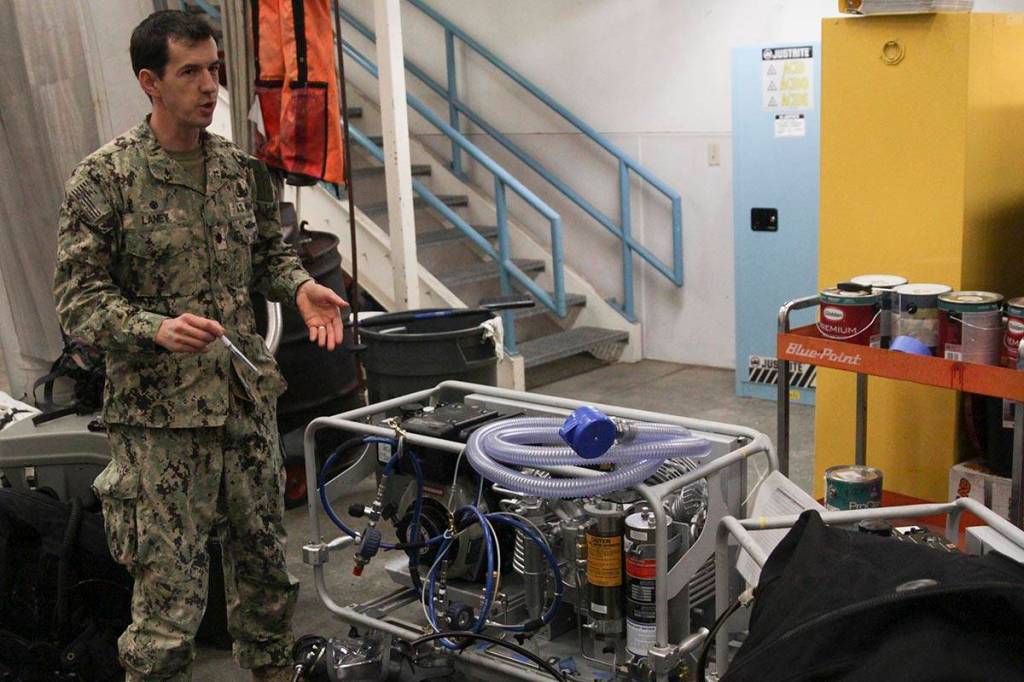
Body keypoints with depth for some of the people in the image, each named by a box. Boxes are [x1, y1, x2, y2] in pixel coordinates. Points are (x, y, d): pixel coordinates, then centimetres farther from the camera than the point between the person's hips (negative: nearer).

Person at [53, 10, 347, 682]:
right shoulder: (104, 178, -9)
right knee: (170, 594, -1)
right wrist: (155, 329, -25)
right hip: (159, 416, -5)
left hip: (249, 400, 6)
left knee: (265, 563, 18)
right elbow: (79, 299, -9)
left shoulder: (241, 169, 7)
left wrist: (299, 286, -2)